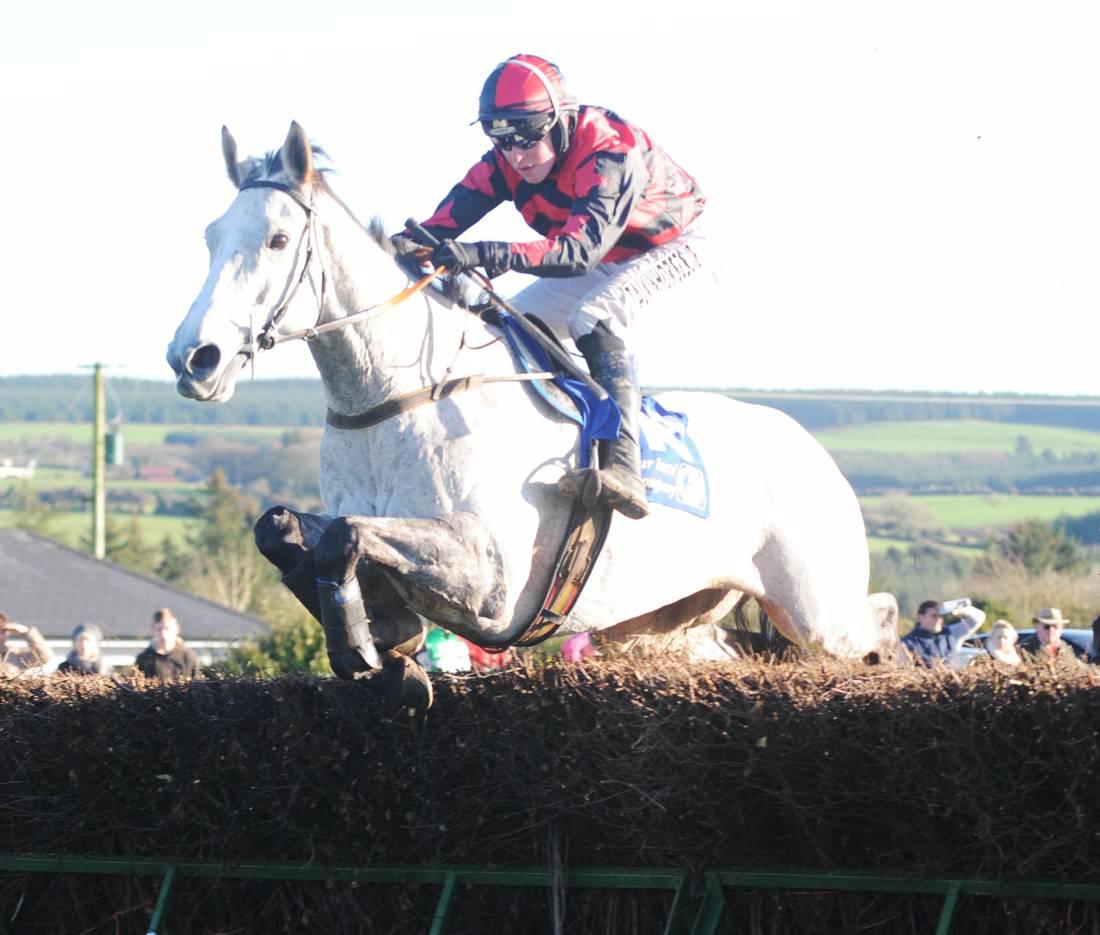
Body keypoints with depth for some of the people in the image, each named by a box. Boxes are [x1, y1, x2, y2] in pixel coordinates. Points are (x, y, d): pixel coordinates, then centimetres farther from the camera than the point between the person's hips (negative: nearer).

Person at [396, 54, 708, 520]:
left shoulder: (610, 152, -37)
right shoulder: (505, 162, -16)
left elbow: (581, 250, -47)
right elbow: (446, 222, -23)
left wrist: (487, 256, -60)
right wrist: (410, 245, -47)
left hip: (672, 250, -8)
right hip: (598, 266, 8)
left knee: (596, 315, -35)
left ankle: (623, 465, -44)